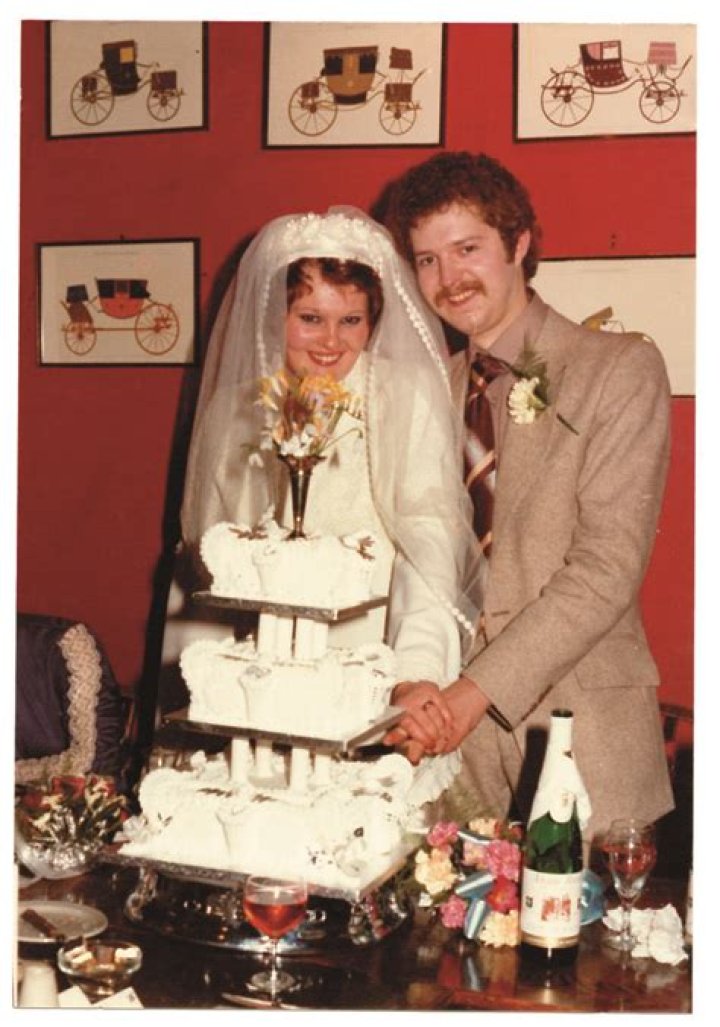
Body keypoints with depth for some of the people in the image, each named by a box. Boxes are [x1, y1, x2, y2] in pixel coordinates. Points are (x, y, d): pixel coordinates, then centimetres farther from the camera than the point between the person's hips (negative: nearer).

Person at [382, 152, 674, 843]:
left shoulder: (622, 369, -3)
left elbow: (608, 566, -11)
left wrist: (474, 691, -16)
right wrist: (410, 685, -10)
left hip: (584, 742, -3)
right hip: (453, 738, 3)